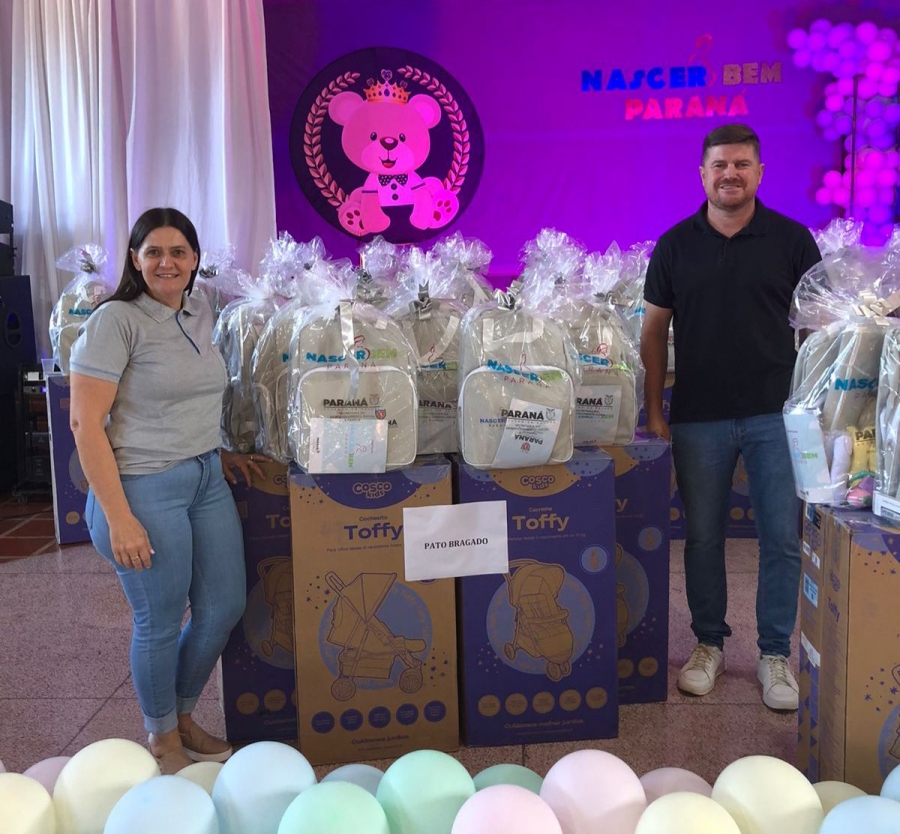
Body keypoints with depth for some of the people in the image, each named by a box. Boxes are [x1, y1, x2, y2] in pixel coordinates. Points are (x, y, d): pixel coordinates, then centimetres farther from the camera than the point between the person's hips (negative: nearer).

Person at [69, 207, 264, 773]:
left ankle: (184, 718, 37)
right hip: (145, 489, -7)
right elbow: (85, 422, -15)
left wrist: (218, 454, 11)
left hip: (207, 480, 7)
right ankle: (163, 739, 30)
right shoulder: (116, 320, -12)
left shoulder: (201, 316, 10)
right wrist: (118, 517, -18)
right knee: (161, 621, 6)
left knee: (225, 607, 13)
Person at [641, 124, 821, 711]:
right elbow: (655, 332, 6)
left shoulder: (792, 239, 2)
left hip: (776, 414, 0)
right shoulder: (676, 245, 4)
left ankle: (776, 653, 20)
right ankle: (710, 643, 27)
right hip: (698, 417, 1)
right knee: (703, 537, 9)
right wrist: (654, 413, 2)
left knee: (783, 538, 3)